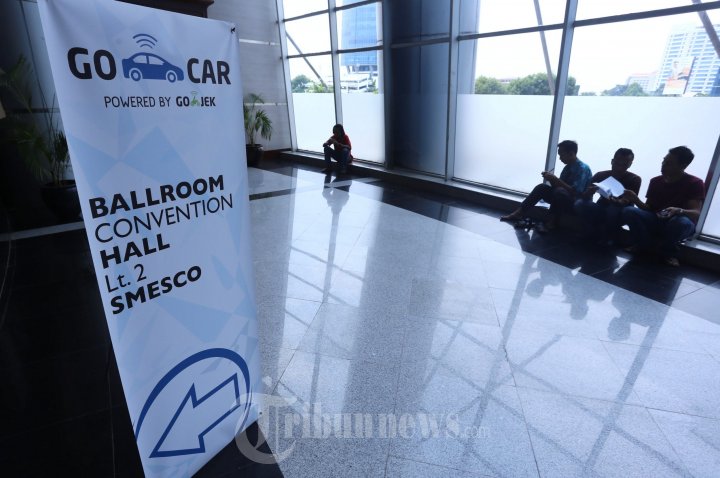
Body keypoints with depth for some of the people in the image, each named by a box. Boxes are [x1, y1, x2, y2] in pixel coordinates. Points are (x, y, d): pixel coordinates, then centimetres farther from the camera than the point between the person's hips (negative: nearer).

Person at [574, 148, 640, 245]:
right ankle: (595, 234, -13)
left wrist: (616, 202, -48)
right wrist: (588, 193, -40)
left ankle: (608, 237, -13)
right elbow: (584, 196, -15)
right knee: (580, 203, -26)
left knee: (613, 209, -38)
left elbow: (627, 202, -24)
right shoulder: (600, 175, -7)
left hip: (619, 213, -2)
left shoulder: (634, 179, -13)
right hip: (601, 210, 2)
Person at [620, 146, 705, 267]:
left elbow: (696, 214, -19)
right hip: (655, 221, 3)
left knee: (682, 222, -41)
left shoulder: (695, 183, -8)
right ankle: (644, 244, -1)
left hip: (676, 224, -3)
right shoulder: (655, 181, 4)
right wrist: (636, 200, -17)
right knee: (628, 212, -25)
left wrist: (678, 211, -41)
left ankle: (667, 252, -9)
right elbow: (648, 208, 4)